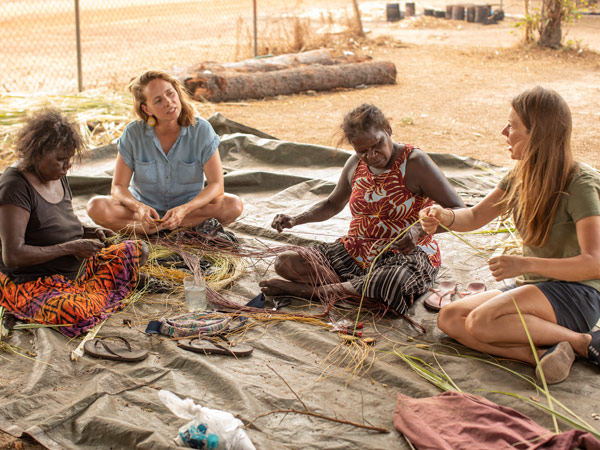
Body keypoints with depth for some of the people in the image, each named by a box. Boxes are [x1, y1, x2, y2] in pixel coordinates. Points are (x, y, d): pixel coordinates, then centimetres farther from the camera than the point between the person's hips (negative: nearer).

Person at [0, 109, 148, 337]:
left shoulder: (57, 177, 8)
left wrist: (89, 232, 4)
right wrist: (70, 248, -21)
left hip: (77, 269, 9)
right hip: (32, 283, -9)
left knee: (138, 249, 4)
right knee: (74, 314, -40)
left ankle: (85, 294, -7)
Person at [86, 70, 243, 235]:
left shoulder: (201, 130, -12)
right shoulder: (133, 133, -11)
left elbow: (216, 185, -14)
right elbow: (118, 187, -9)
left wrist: (184, 210, -32)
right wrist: (139, 208, -32)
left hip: (191, 207, 0)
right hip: (145, 207, 1)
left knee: (234, 206, -29)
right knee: (96, 206, -26)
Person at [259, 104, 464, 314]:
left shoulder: (414, 162, -12)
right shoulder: (355, 164, 5)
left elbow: (460, 211, -15)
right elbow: (332, 204, 23)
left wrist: (419, 229, -32)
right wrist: (295, 219, 5)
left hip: (406, 255, -5)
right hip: (356, 253, 5)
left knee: (392, 283, -43)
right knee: (285, 262, -12)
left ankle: (305, 289, -24)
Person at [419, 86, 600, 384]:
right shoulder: (521, 176, 7)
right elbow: (476, 217, 13)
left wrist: (525, 264, -32)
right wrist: (444, 217, -9)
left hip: (576, 295, -8)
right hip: (531, 289, 8)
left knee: (480, 321, -30)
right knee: (449, 319, -12)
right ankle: (539, 354, -24)